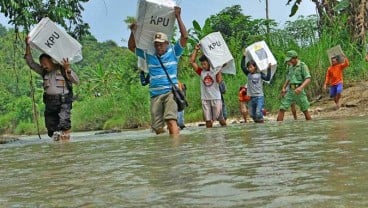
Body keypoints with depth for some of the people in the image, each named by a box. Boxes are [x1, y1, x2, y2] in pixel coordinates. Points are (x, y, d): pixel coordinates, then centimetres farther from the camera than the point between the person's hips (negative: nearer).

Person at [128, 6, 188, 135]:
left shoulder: (173, 52, 7)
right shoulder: (149, 55, 15)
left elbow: (184, 37, -2)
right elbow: (131, 47, 23)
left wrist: (178, 17, -4)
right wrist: (133, 32, 8)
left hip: (171, 91, -4)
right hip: (155, 95, 4)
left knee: (171, 120, -22)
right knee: (157, 127, 1)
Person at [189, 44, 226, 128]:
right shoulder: (201, 72, 8)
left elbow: (219, 80, -16)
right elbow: (192, 61, 3)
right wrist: (196, 50, 2)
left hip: (216, 98, -2)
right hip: (205, 99, 2)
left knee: (220, 118, 3)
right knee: (208, 120, 2)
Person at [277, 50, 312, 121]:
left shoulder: (302, 65, -7)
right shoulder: (289, 66, 12)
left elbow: (308, 79, -16)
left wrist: (301, 87, -31)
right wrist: (283, 88, 10)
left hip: (299, 91, -5)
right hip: (290, 91, 5)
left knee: (305, 111, 5)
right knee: (282, 109, -6)